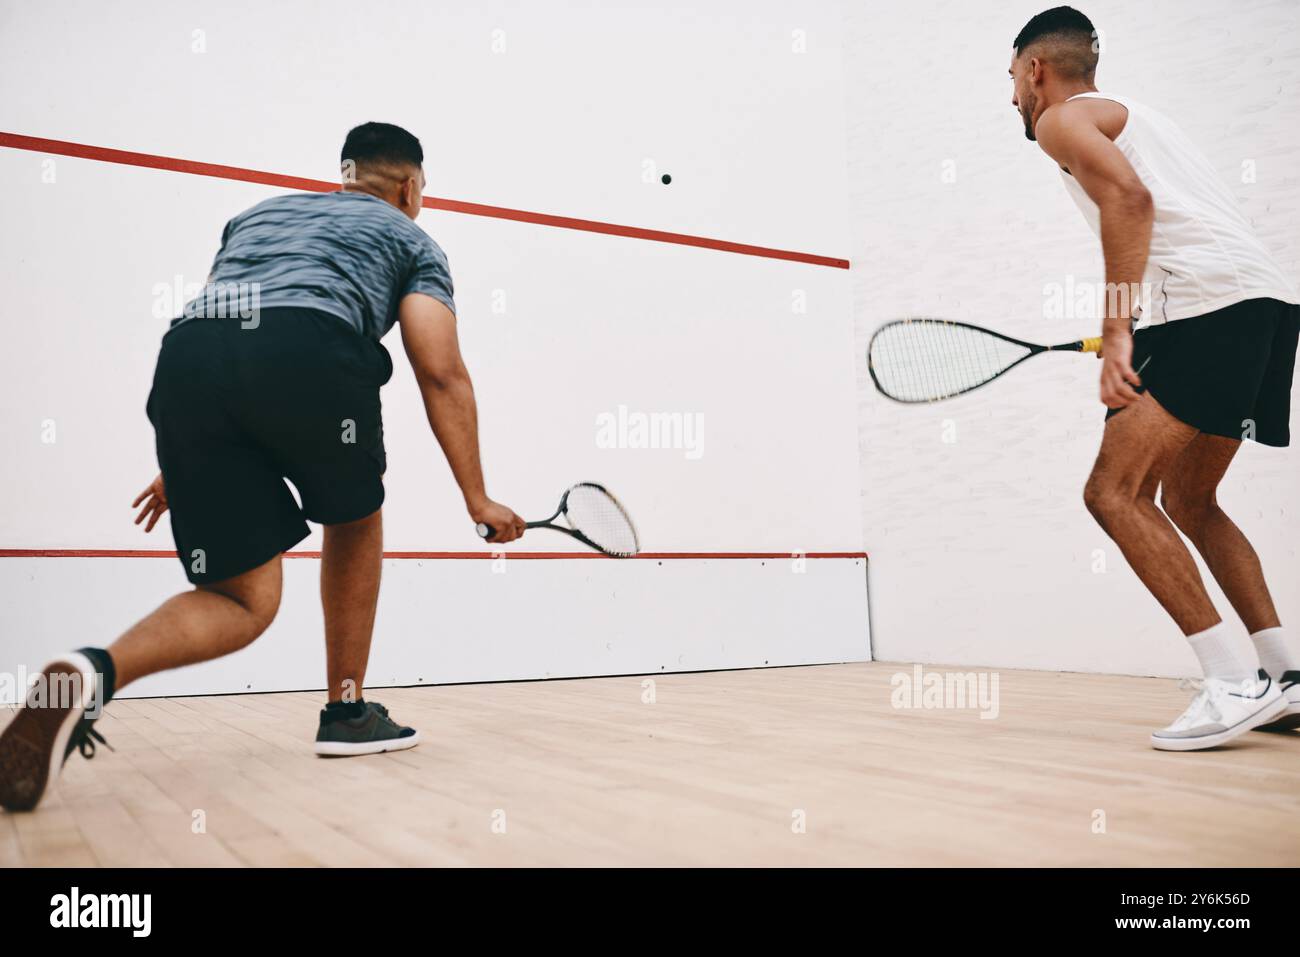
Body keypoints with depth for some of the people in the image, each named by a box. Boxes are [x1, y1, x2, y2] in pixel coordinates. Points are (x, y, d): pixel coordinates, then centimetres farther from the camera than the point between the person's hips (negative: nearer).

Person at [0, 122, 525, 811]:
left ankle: (93, 672, -17)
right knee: (354, 519, 26)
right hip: (310, 347, -4)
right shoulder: (411, 239, 26)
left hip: (183, 353, 4)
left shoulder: (258, 213, 39)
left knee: (243, 599, 10)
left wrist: (182, 468, 40)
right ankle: (347, 713, 27)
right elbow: (442, 376, 12)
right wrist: (478, 500, 14)